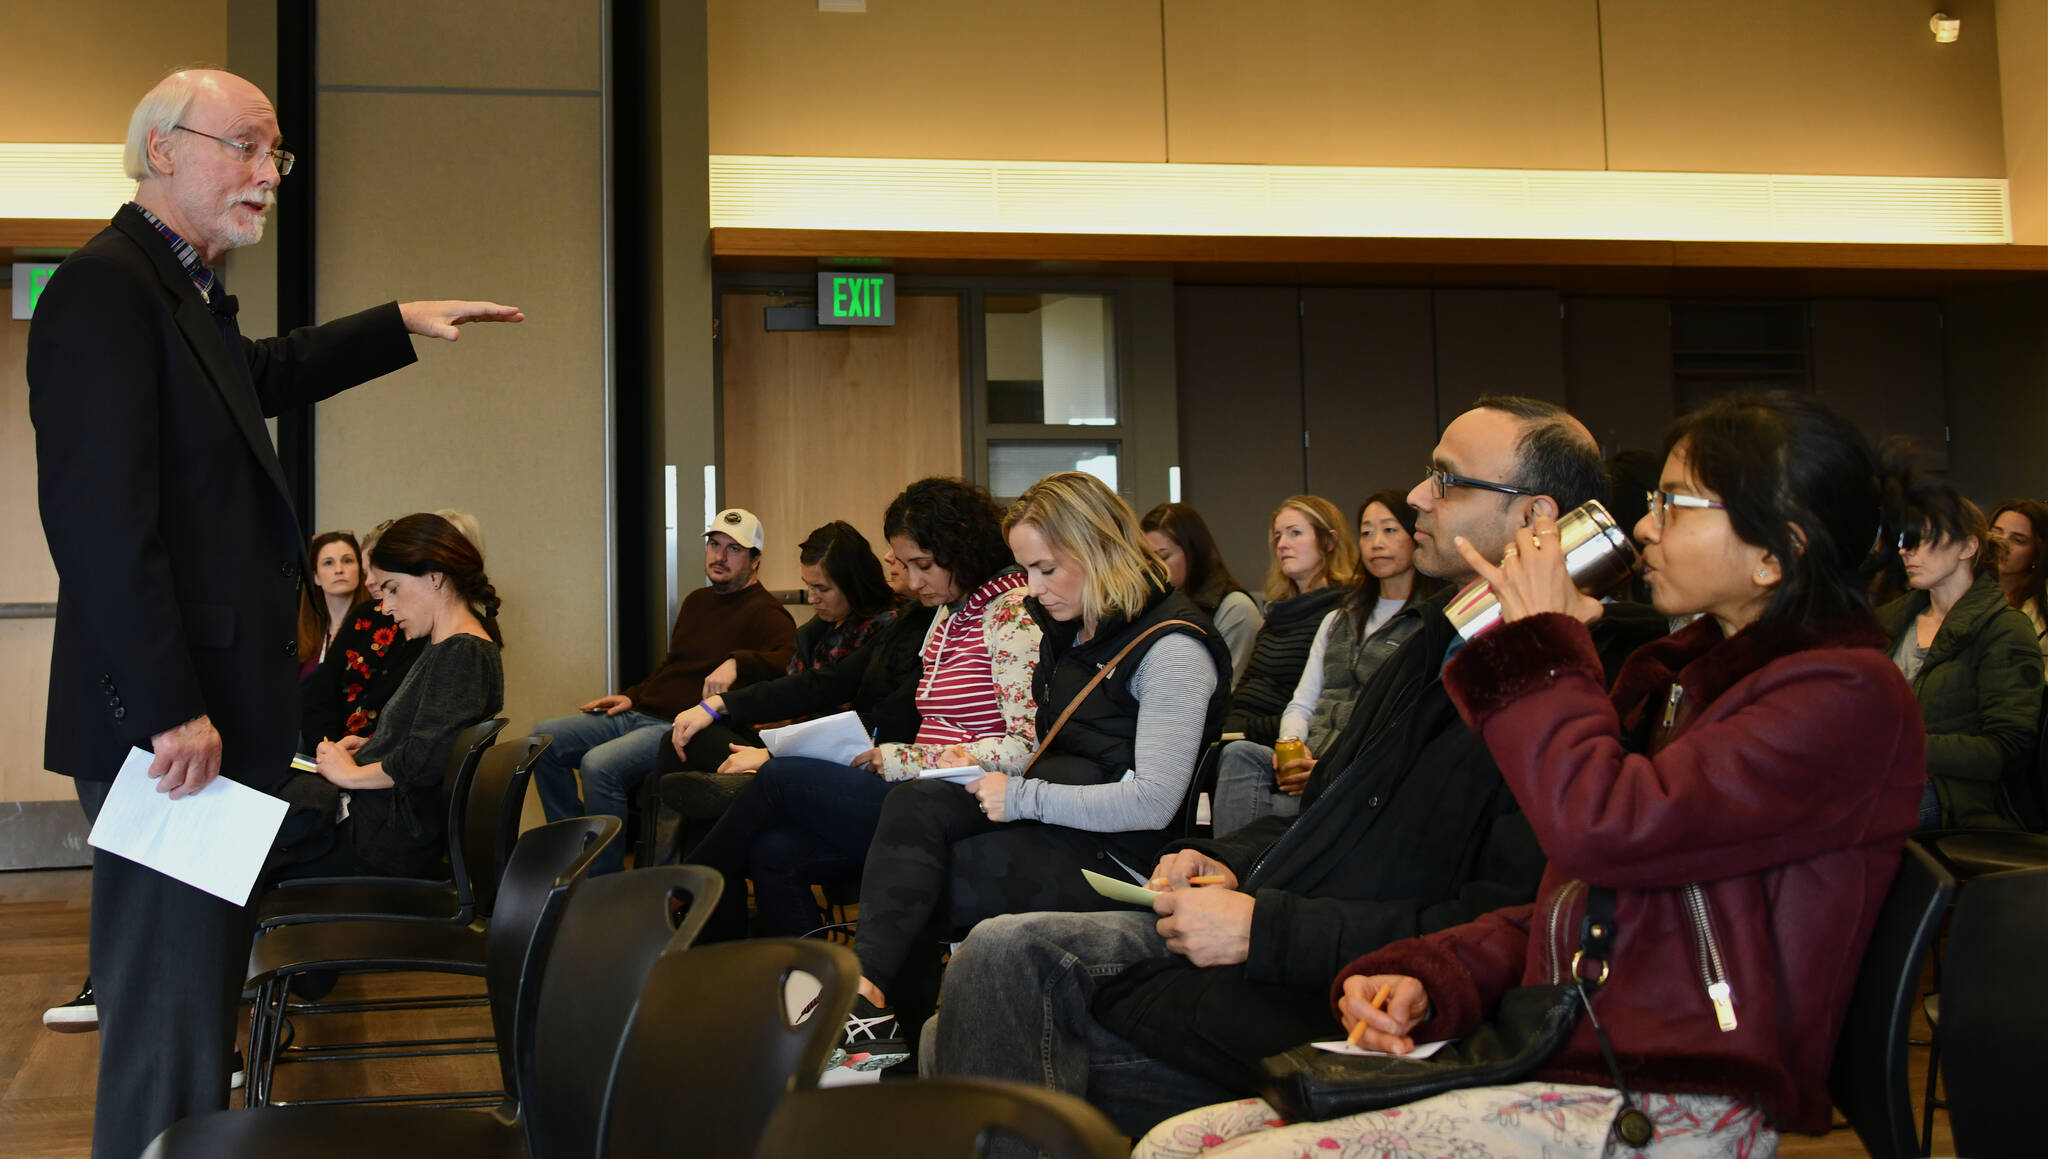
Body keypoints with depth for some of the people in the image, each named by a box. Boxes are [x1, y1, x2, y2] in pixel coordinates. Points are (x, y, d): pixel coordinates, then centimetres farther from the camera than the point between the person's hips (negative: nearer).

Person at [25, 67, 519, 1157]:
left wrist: (403, 324, 42)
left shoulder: (188, 293, 17)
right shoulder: (105, 288, -14)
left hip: (216, 716, 10)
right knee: (169, 1017, -4)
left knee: (195, 1002, 17)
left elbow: (264, 374, 40)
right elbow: (99, 520, -22)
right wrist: (172, 708, -23)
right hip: (172, 726, -10)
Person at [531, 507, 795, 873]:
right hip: (641, 713, 9)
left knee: (599, 764, -31)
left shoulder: (763, 612, -7)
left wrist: (737, 662, -37)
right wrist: (632, 696, 19)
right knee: (544, 737, -3)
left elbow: (791, 658, -26)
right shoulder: (696, 602, 22)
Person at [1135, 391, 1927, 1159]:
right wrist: (1429, 981, 2)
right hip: (1546, 1062, 9)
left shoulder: (1845, 696, -8)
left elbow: (1605, 829, -21)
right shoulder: (1686, 671, 20)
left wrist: (1541, 644, -5)